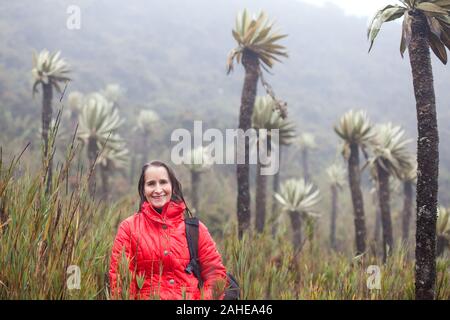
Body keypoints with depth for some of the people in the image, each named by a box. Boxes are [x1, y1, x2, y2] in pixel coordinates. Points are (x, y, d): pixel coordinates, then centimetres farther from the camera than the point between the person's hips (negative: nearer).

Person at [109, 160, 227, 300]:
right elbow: (120, 278, 3)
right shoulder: (129, 227, 6)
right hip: (147, 297, -2)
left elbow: (215, 272, 8)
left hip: (192, 296, 2)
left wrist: (205, 302, -5)